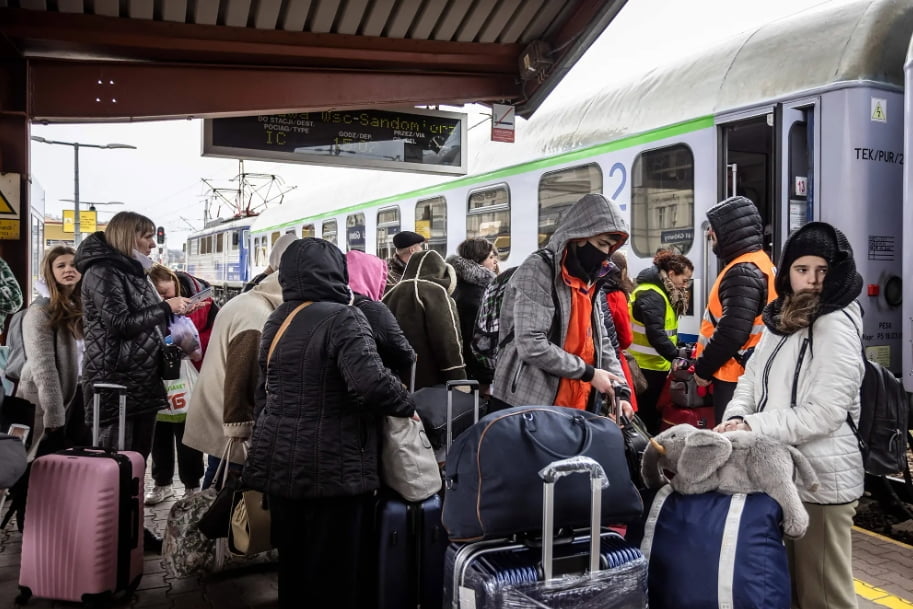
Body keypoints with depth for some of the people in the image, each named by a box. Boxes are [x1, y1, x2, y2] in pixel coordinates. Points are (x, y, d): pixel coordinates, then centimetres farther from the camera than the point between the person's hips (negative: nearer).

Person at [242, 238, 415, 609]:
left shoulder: (276, 321, 11)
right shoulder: (343, 319, -14)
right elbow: (371, 383, -28)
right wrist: (408, 407, -11)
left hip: (280, 463, 8)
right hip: (331, 467, -7)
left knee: (293, 564, 20)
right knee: (334, 571, 6)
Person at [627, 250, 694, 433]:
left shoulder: (662, 292, 14)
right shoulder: (651, 296, -18)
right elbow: (655, 334, -28)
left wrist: (678, 350, 4)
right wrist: (676, 357, -29)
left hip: (655, 365, 10)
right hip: (646, 366, -10)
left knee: (652, 413, 17)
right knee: (646, 416, -1)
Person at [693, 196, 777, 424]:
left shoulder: (742, 273, -17)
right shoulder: (759, 262, 15)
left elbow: (732, 333, -25)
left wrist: (703, 368, -12)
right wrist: (706, 364, 14)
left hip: (736, 376, -10)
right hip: (747, 373, 10)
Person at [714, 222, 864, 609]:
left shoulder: (836, 325, -16)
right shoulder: (780, 318, 9)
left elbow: (825, 413, -22)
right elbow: (752, 376, 11)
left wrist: (754, 427, -20)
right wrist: (736, 417, -7)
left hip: (820, 478, -8)